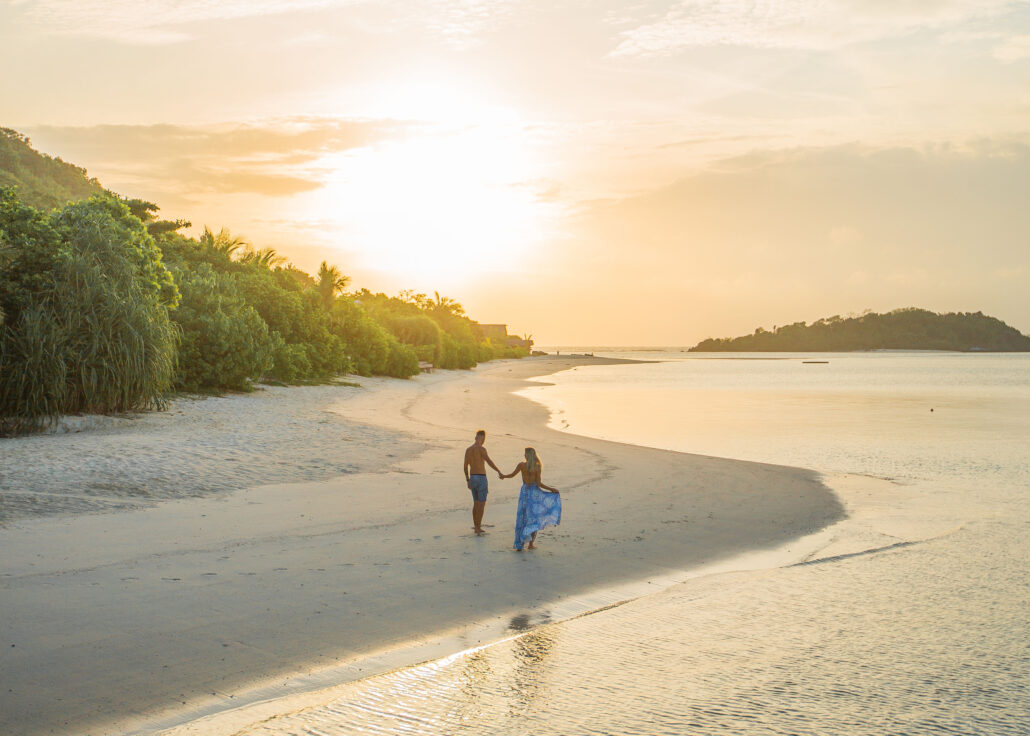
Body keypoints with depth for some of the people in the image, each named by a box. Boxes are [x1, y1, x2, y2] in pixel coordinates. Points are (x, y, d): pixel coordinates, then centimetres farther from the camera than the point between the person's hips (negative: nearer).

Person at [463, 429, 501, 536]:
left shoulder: (468, 449, 9)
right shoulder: (481, 449, -14)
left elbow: (465, 466, 14)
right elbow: (489, 462, -29)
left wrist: (467, 480, 23)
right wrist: (499, 472, -31)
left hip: (472, 478, 7)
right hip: (481, 479, -7)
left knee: (476, 503, 18)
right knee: (482, 504, 0)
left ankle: (476, 527, 22)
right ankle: (478, 529, -3)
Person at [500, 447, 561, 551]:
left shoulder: (521, 465, -7)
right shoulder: (537, 467, -12)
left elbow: (512, 475, 6)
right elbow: (539, 483, -14)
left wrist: (503, 476, 27)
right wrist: (551, 489, -3)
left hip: (524, 491, 1)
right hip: (534, 492, -1)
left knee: (521, 518, 8)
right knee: (533, 518, 11)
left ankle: (519, 545, 6)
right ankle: (531, 543, 8)